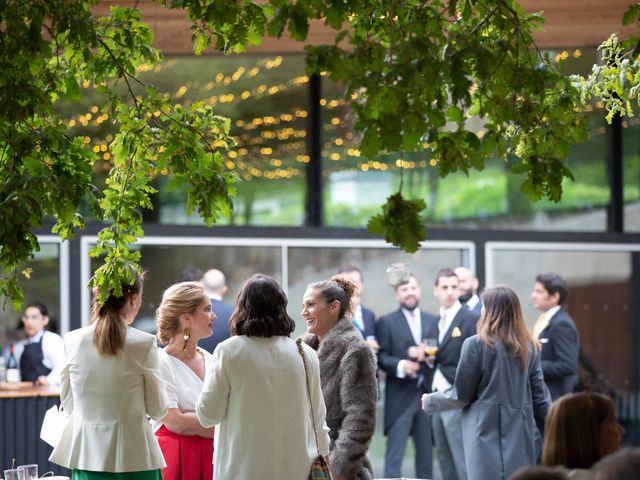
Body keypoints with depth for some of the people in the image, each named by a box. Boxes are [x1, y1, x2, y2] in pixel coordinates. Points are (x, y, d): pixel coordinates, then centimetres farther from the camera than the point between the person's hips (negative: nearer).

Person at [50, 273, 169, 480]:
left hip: (87, 454, 3)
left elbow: (68, 404, 10)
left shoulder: (73, 340, -1)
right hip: (133, 458, -3)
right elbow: (158, 410, -3)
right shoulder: (145, 343, -10)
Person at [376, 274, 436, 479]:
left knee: (426, 452, 8)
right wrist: (400, 366, -22)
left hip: (428, 393, 4)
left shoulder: (433, 321, 14)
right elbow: (381, 358, -4)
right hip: (400, 396, -4)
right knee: (394, 453, -7)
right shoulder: (386, 322, 3)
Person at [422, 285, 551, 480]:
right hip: (521, 439, 5)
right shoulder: (529, 347, 7)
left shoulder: (476, 344, -8)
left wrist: (430, 401, 14)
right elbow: (539, 397, 7)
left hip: (488, 436, -5)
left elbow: (461, 395, -3)